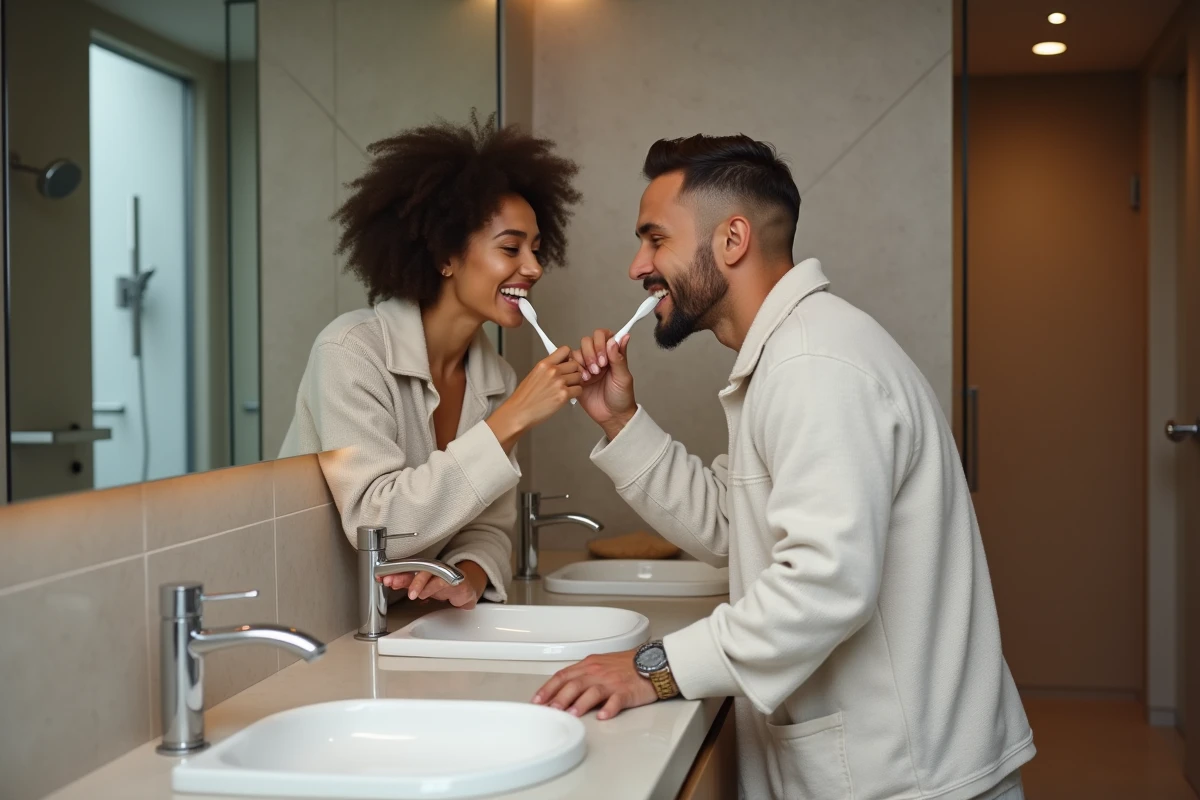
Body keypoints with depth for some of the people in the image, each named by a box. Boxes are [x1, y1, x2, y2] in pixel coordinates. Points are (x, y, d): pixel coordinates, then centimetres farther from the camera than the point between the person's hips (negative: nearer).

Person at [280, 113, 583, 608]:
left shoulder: (498, 380, 4)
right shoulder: (351, 352, -14)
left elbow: (486, 529, 4)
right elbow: (375, 524, -23)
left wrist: (470, 576, -18)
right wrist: (511, 421, -24)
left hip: (406, 620, 5)